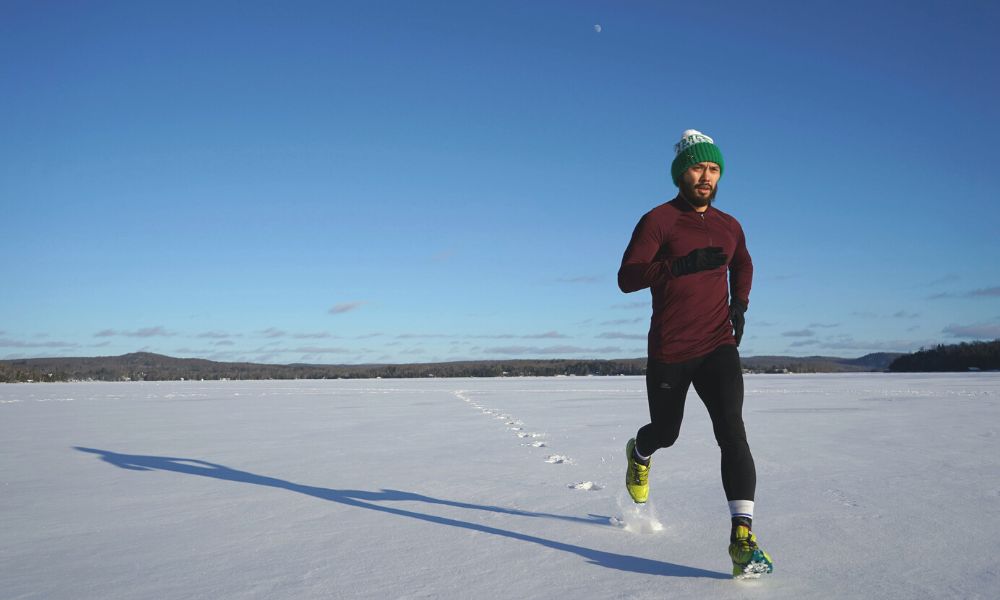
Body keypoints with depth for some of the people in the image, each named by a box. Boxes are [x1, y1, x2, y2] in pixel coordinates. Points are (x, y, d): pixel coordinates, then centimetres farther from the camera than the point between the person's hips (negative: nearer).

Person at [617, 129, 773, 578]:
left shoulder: (729, 227, 8)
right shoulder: (658, 220, -8)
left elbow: (742, 265, 30)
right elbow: (626, 278, -18)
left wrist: (740, 303, 12)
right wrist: (680, 264, -31)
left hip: (718, 348, 3)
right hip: (669, 352, -2)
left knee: (732, 431, -17)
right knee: (666, 432, 16)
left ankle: (743, 537, -19)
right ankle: (639, 453, 54)